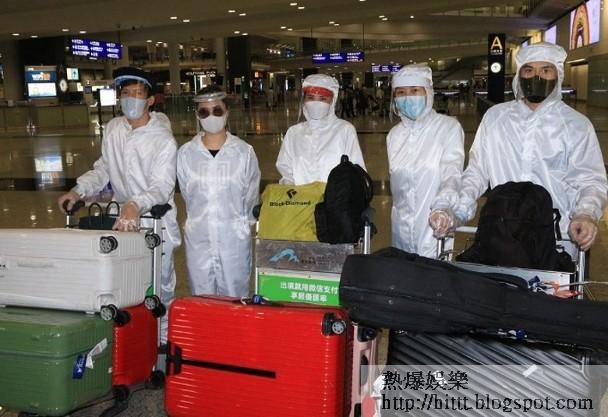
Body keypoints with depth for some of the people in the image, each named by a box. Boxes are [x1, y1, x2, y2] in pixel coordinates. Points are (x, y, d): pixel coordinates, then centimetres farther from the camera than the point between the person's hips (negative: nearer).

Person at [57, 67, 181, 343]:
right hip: (121, 219, 5)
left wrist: (136, 205, -42)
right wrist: (79, 190, -3)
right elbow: (103, 169, 13)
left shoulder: (163, 140, -15)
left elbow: (161, 187, -23)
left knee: (159, 286, 5)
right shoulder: (113, 128, 4)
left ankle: (164, 340, 20)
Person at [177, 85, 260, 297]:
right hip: (198, 239, 2)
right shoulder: (186, 153, 1)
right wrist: (200, 220, 8)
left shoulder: (244, 152, -4)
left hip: (234, 238, -2)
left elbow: (251, 195, 4)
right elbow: (187, 194, 9)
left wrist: (241, 223, 8)